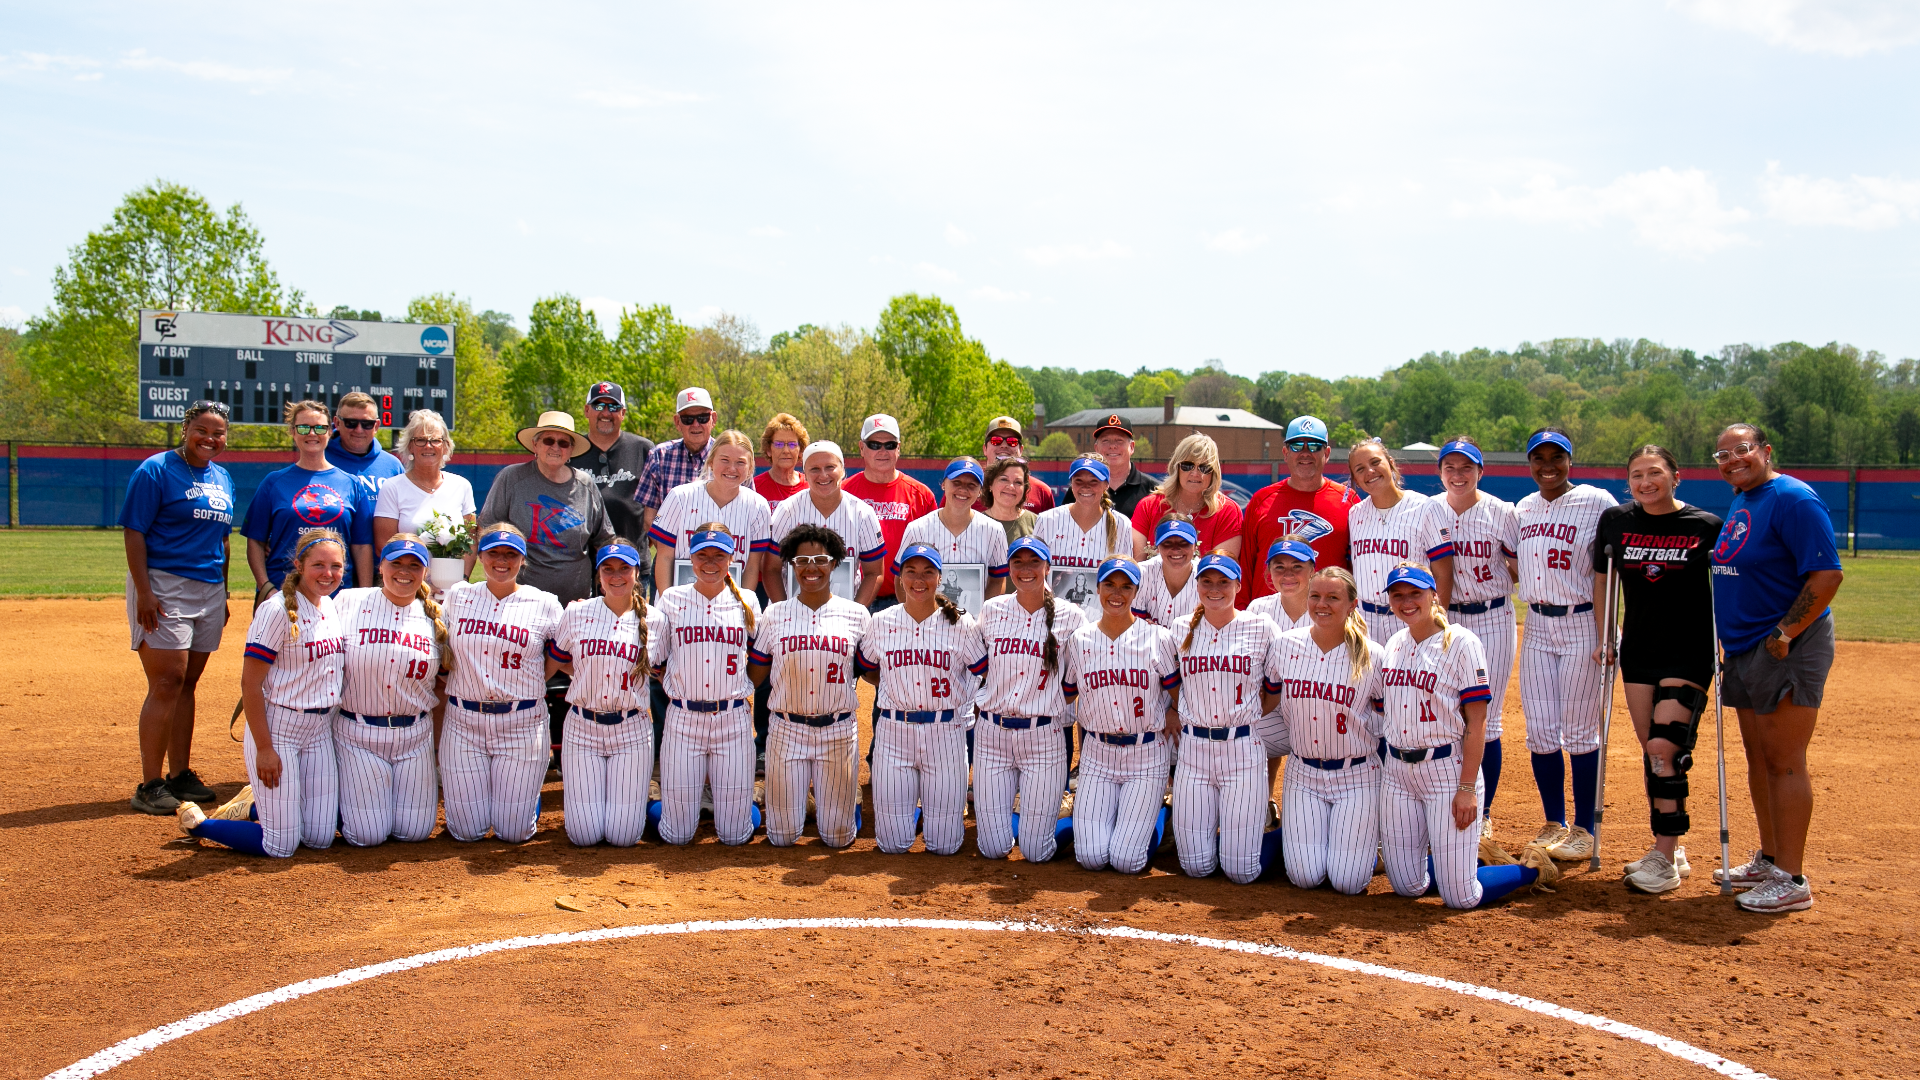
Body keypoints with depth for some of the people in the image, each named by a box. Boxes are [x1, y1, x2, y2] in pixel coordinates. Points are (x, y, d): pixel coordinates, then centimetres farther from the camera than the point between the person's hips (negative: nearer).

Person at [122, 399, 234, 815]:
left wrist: (223, 594, 18)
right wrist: (144, 592, -17)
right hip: (164, 587, -7)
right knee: (167, 683, -10)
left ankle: (180, 775, 17)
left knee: (188, 684, 10)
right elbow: (133, 533, -10)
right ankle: (150, 785, -4)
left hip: (209, 590, 7)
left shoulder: (222, 479, 15)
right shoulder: (156, 470, -5)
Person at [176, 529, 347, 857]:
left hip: (320, 731, 7)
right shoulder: (277, 610, -16)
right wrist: (264, 748, -18)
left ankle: (252, 807, 33)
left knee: (320, 838, 9)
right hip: (278, 728, -7)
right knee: (281, 845, -4)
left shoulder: (334, 607, 6)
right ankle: (197, 822, 18)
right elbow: (250, 682, -16)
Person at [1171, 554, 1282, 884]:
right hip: (1194, 749, 2)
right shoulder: (1182, 631, 6)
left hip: (1244, 748, -2)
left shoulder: (1263, 629, 0)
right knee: (1196, 867, 0)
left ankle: (1274, 837, 26)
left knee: (1241, 871, -5)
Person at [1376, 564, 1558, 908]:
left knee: (1460, 897, -7)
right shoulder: (1394, 644, 9)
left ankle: (1532, 867, 19)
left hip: (1447, 769, -6)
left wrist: (1467, 788, -18)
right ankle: (1461, 855, 34)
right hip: (1397, 772, 6)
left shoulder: (1461, 642, -9)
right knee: (1406, 886, 7)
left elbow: (1476, 722, -12)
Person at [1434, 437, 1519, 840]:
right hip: (1444, 620, 2)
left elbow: (1519, 567, 4)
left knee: (1486, 720, 0)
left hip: (1492, 620, -2)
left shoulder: (1501, 512, -4)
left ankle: (1483, 814, 13)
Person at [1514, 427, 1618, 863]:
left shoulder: (1597, 503, -6)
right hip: (1536, 627, 5)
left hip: (1583, 625, -5)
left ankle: (1584, 828, 13)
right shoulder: (1523, 509, 11)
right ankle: (1554, 823, 20)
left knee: (1580, 731, 0)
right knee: (1540, 730, 6)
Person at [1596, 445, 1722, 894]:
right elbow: (1603, 578, 14)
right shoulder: (1615, 521, 2)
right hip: (1637, 652, 4)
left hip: (1690, 654, -4)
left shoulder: (1706, 527, -7)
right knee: (1650, 751, 7)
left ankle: (1664, 860, -5)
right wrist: (1605, 637, 11)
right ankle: (1668, 849, 19)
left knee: (1665, 748, -13)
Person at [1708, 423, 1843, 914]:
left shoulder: (1793, 499, -14)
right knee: (1758, 758, 16)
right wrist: (1729, 650, 17)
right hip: (1745, 652, 10)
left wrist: (1784, 634, -21)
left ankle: (1792, 881, 0)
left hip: (1787, 652, -9)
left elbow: (1826, 575, -21)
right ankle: (1770, 859, 29)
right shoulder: (1740, 503, 14)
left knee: (1784, 762, -6)